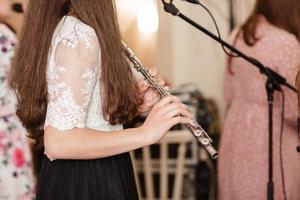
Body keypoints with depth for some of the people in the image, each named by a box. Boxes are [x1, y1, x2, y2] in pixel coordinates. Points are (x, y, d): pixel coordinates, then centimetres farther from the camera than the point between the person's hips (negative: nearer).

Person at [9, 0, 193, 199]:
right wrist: (145, 133, -23)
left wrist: (132, 102, 5)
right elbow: (58, 142, -28)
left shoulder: (64, 28, 11)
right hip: (87, 183, -10)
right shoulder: (79, 35, -19)